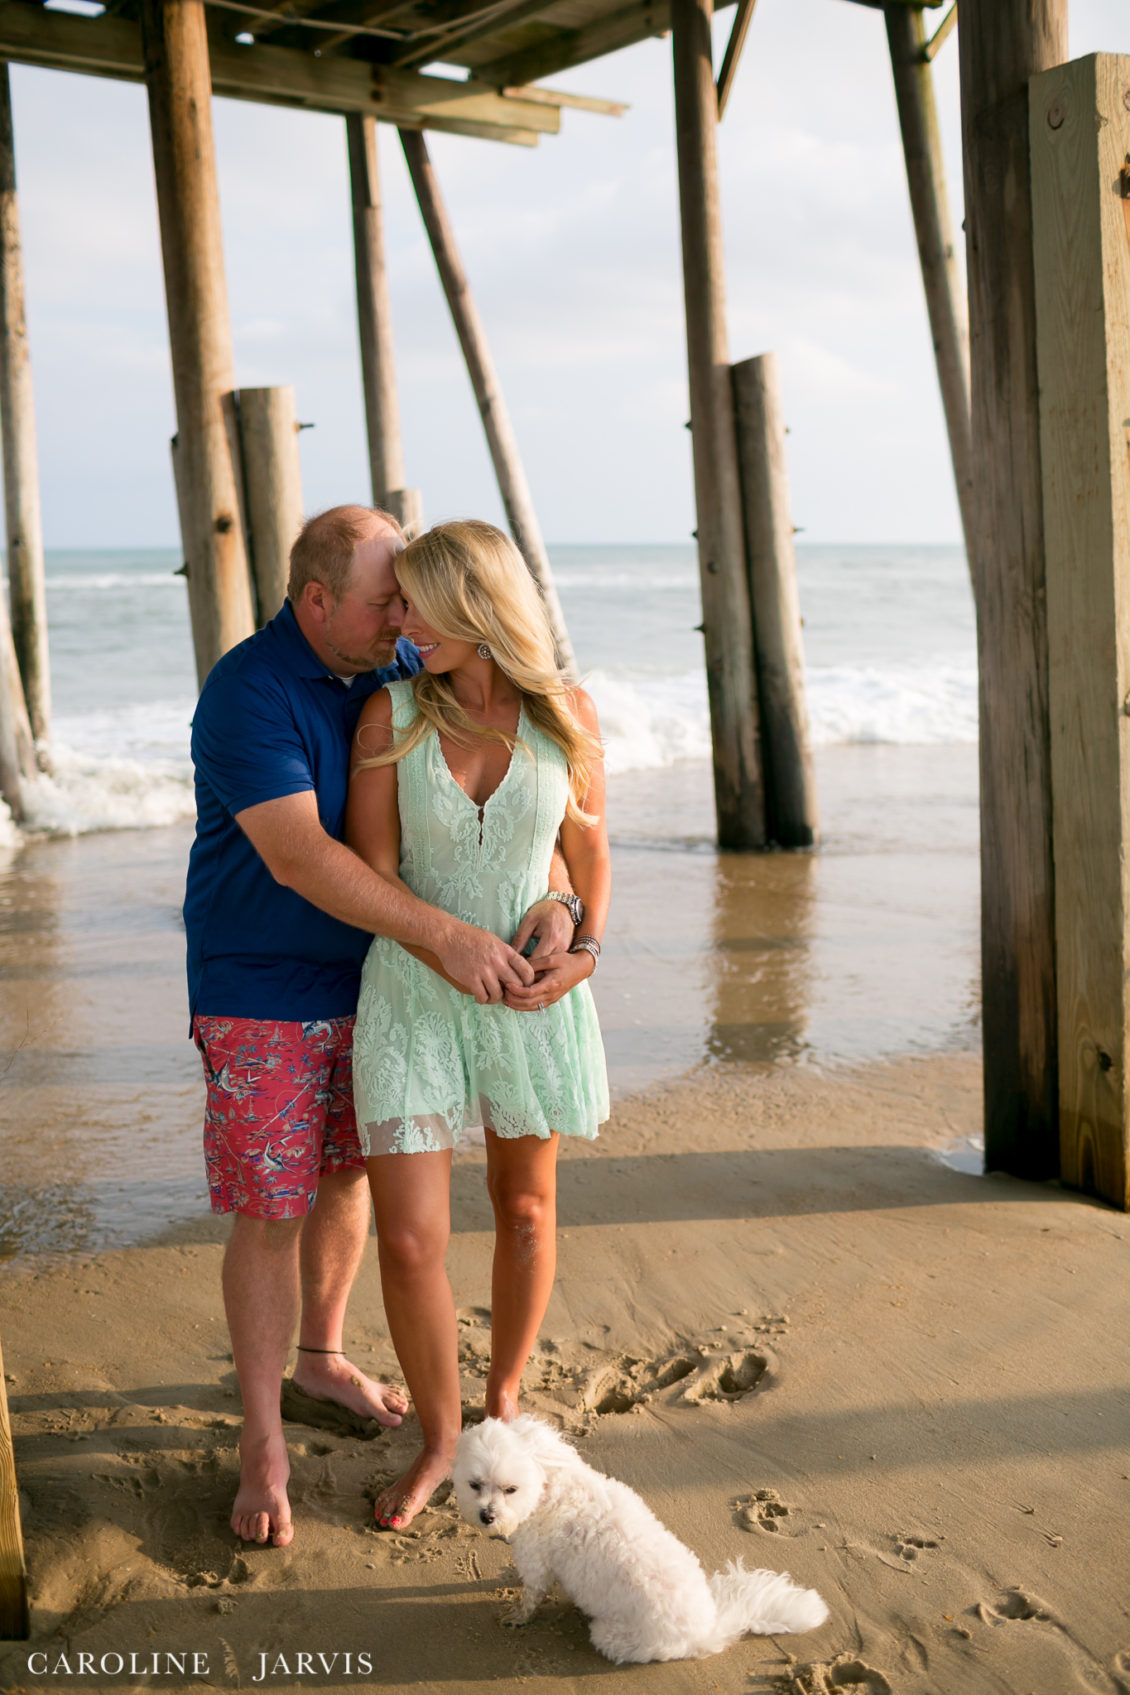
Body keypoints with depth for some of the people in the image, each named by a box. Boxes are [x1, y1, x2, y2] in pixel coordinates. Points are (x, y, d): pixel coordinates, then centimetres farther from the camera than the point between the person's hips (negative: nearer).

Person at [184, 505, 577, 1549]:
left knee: (348, 1177, 18)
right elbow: (298, 854, -30)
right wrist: (446, 936, -36)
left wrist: (554, 897, -22)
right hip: (263, 996, -6)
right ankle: (263, 1442, 14)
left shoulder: (405, 675, -1)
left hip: (370, 977, 6)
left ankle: (321, 1360, 40)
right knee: (268, 1213, -1)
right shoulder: (248, 692, -21)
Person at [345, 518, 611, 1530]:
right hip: (412, 994, -1)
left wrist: (582, 952, -11)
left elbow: (590, 854, 4)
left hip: (538, 994, 2)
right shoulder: (391, 715, -10)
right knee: (410, 1240, -5)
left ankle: (505, 1398, 40)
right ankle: (438, 1438, 20)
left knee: (526, 1204, 16)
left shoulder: (566, 714, -7)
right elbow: (369, 872, -10)